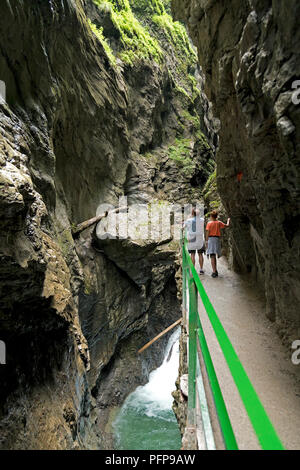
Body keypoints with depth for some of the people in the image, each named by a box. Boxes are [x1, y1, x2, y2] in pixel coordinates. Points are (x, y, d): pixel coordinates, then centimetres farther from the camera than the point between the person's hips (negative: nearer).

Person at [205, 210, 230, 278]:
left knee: (212, 256, -6)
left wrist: (206, 241, -5)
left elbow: (207, 233, -8)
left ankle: (214, 272, -13)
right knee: (214, 256, 17)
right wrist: (228, 220, 33)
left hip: (210, 239, -3)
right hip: (217, 239, 4)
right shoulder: (219, 223, 4)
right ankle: (215, 271, 24)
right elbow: (227, 225, 13)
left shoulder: (209, 223, -3)